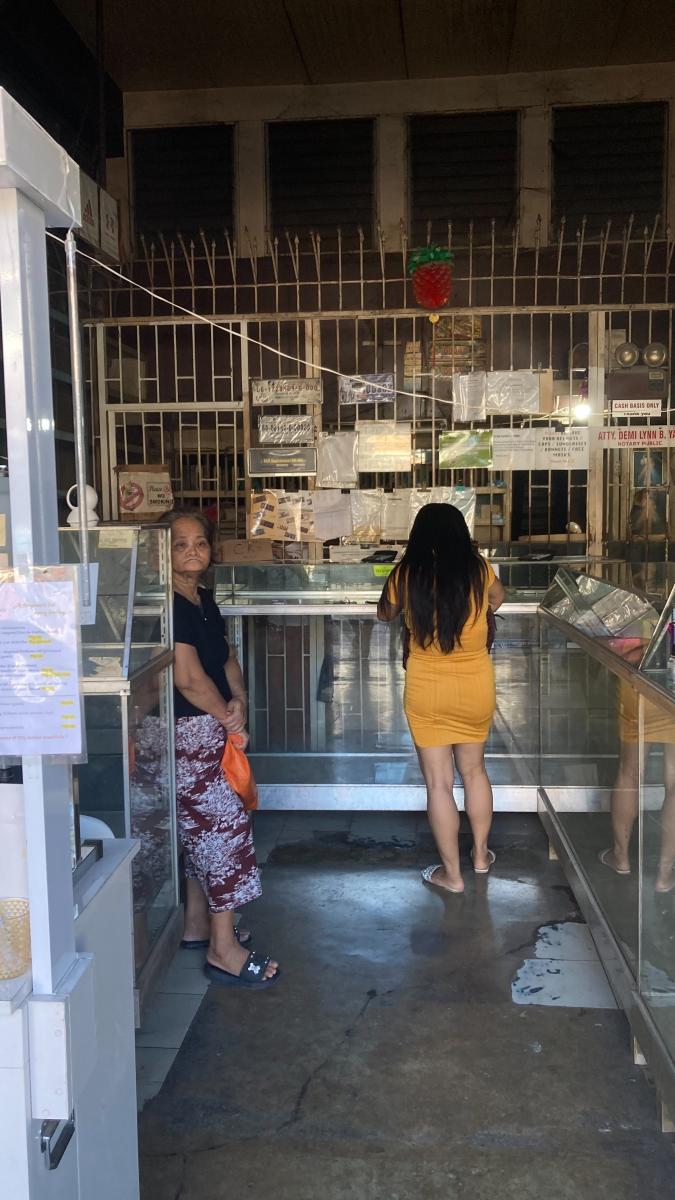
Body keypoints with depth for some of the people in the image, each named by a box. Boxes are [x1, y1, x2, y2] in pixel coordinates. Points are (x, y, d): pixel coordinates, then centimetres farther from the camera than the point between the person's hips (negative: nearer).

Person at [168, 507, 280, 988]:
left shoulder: (204, 598, 11)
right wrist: (230, 720, -8)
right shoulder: (171, 605, -19)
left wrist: (239, 700, -6)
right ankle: (223, 949, 3)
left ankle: (197, 924, 31)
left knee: (203, 826, 17)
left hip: (212, 729, 9)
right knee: (226, 825, -6)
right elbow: (189, 679, -21)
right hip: (189, 731, -9)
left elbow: (226, 657, 13)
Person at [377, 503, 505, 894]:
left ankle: (452, 873, 17)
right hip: (476, 686, 2)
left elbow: (385, 614, 10)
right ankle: (481, 855, 34)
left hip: (426, 690, -2)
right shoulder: (479, 570, -8)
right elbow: (498, 599, 16)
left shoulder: (406, 575, -11)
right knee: (474, 769, 22)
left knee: (439, 782, 8)